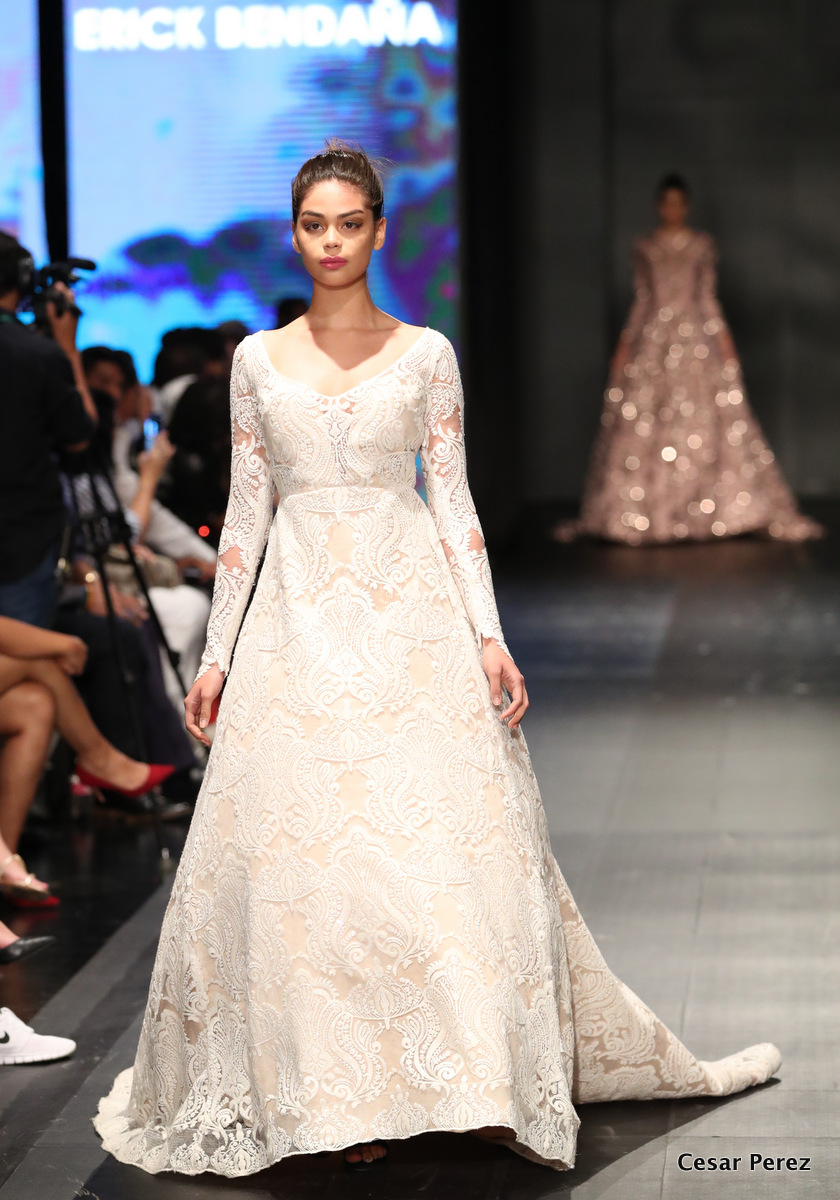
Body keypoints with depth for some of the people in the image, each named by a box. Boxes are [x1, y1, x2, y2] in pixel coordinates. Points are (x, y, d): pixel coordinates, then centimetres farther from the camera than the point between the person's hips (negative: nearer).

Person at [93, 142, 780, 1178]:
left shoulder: (425, 354, 5)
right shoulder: (258, 361, 8)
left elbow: (453, 500, 3)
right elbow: (245, 511, 10)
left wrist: (490, 636, -7)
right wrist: (215, 653, 7)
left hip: (412, 614, -1)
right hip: (298, 618, 1)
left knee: (447, 839, -6)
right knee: (305, 850, -3)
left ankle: (484, 1079, 3)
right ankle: (346, 1095, 4)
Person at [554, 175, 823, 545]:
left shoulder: (702, 246, 6)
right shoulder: (645, 248, 9)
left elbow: (708, 296, 7)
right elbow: (641, 299, 10)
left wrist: (723, 336, -1)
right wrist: (625, 342, 5)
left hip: (696, 335, -1)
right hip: (652, 340, 1)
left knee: (706, 420, -5)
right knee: (638, 426, -1)